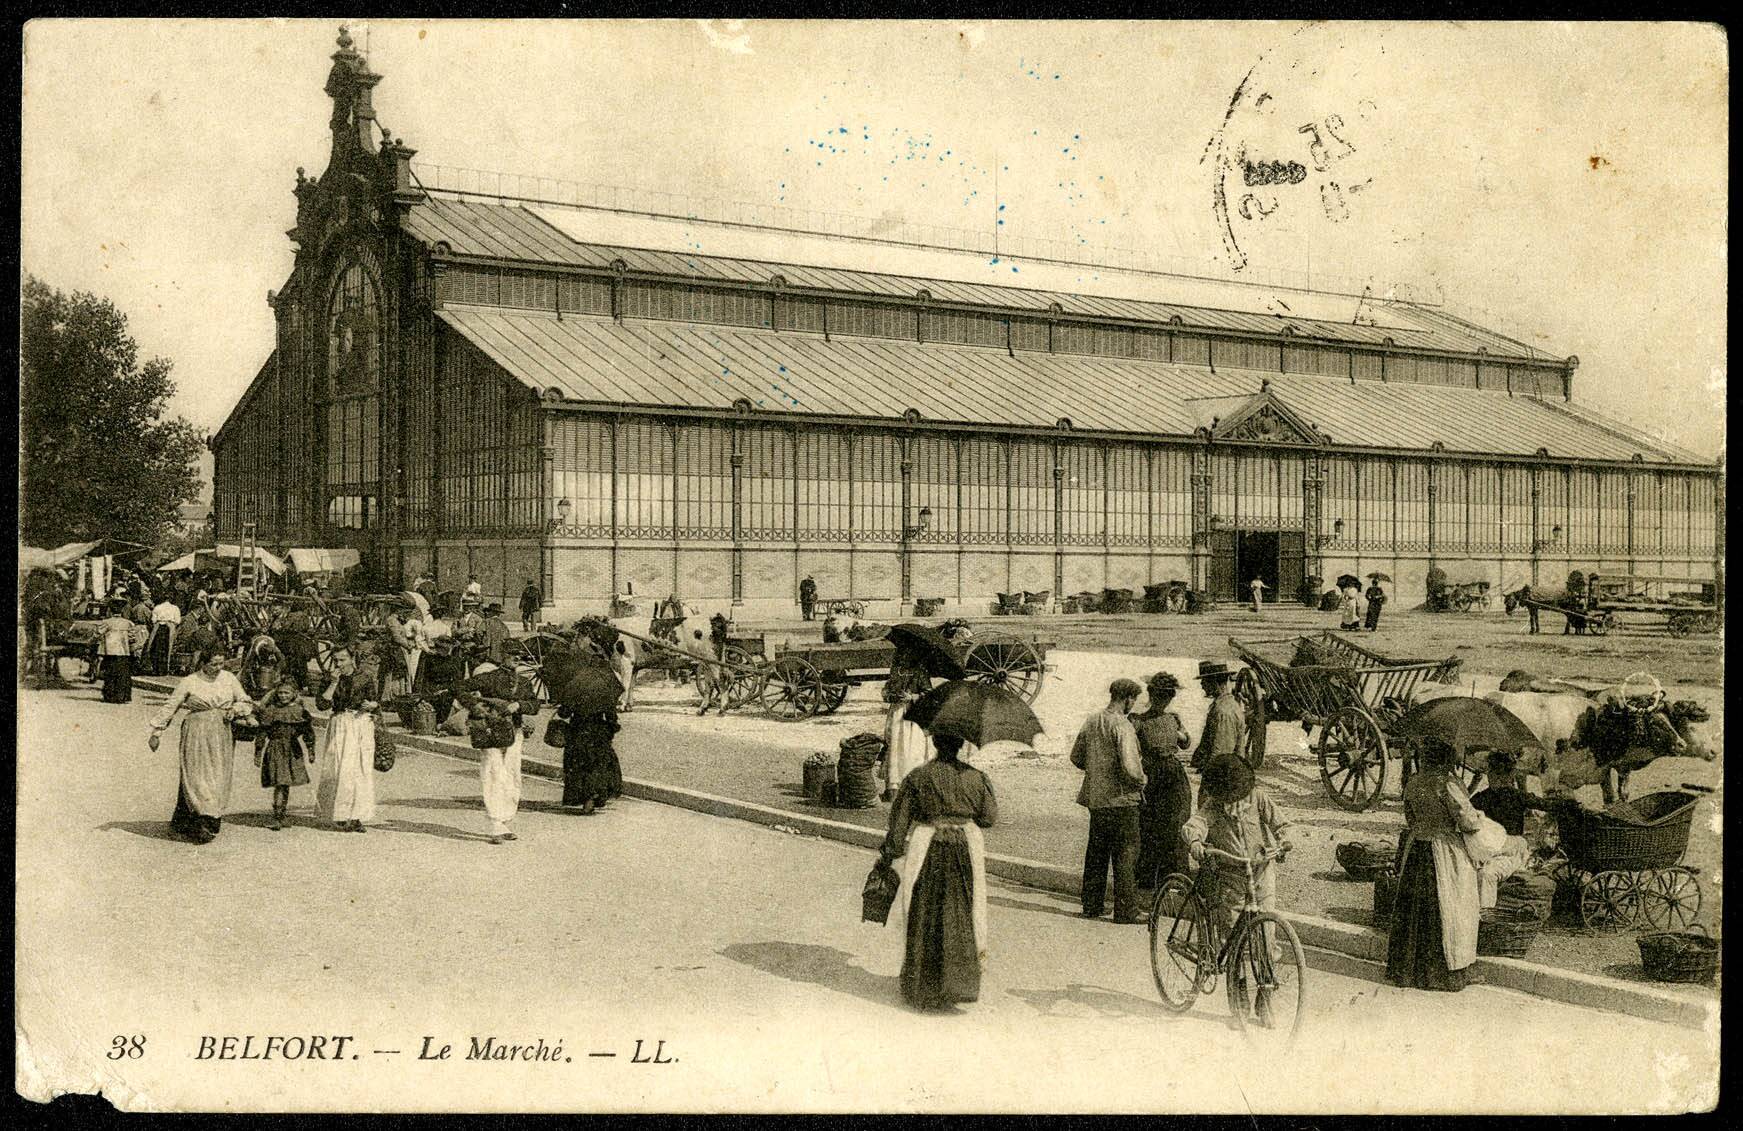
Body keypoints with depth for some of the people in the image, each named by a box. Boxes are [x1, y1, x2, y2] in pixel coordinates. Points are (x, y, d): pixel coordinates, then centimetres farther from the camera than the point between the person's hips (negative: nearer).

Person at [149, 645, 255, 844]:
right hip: (197, 737, -4)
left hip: (221, 738, 4)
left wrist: (235, 710, -4)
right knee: (197, 777, -9)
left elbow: (246, 702, 16)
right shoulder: (189, 682, -3)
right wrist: (157, 732, -1)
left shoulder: (229, 679, 7)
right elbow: (170, 707, 1)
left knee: (218, 781, 2)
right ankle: (202, 823, -9)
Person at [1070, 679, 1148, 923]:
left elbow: (1076, 757, 14)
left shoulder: (1091, 721, 6)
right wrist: (1141, 780, -5)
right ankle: (1126, 909, 3)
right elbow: (1130, 767, -24)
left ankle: (1091, 905, 22)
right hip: (1121, 798, -7)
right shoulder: (1122, 726, -17)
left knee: (1096, 853, 16)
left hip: (1095, 797, 7)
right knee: (1126, 853, 1)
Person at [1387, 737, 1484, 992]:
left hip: (1416, 848, 6)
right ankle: (1446, 973, 11)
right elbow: (1468, 821, -18)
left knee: (1413, 908, 14)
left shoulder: (1413, 782, 2)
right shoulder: (1447, 784, -18)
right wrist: (1479, 817, 3)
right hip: (1445, 854, -6)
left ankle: (1406, 968, 23)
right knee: (1444, 911, 4)